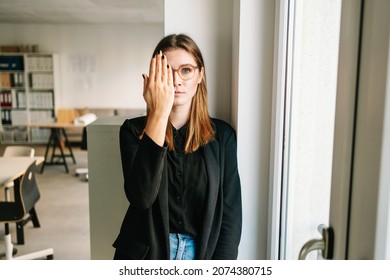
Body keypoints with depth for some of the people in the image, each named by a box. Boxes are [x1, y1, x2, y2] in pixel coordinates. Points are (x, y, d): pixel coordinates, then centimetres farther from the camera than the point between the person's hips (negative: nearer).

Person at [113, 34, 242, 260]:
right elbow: (141, 196, -19)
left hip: (203, 253, 1)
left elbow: (231, 214, -2)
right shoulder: (134, 130, -3)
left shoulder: (222, 135, 0)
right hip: (146, 253, 0)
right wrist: (158, 113, -23)